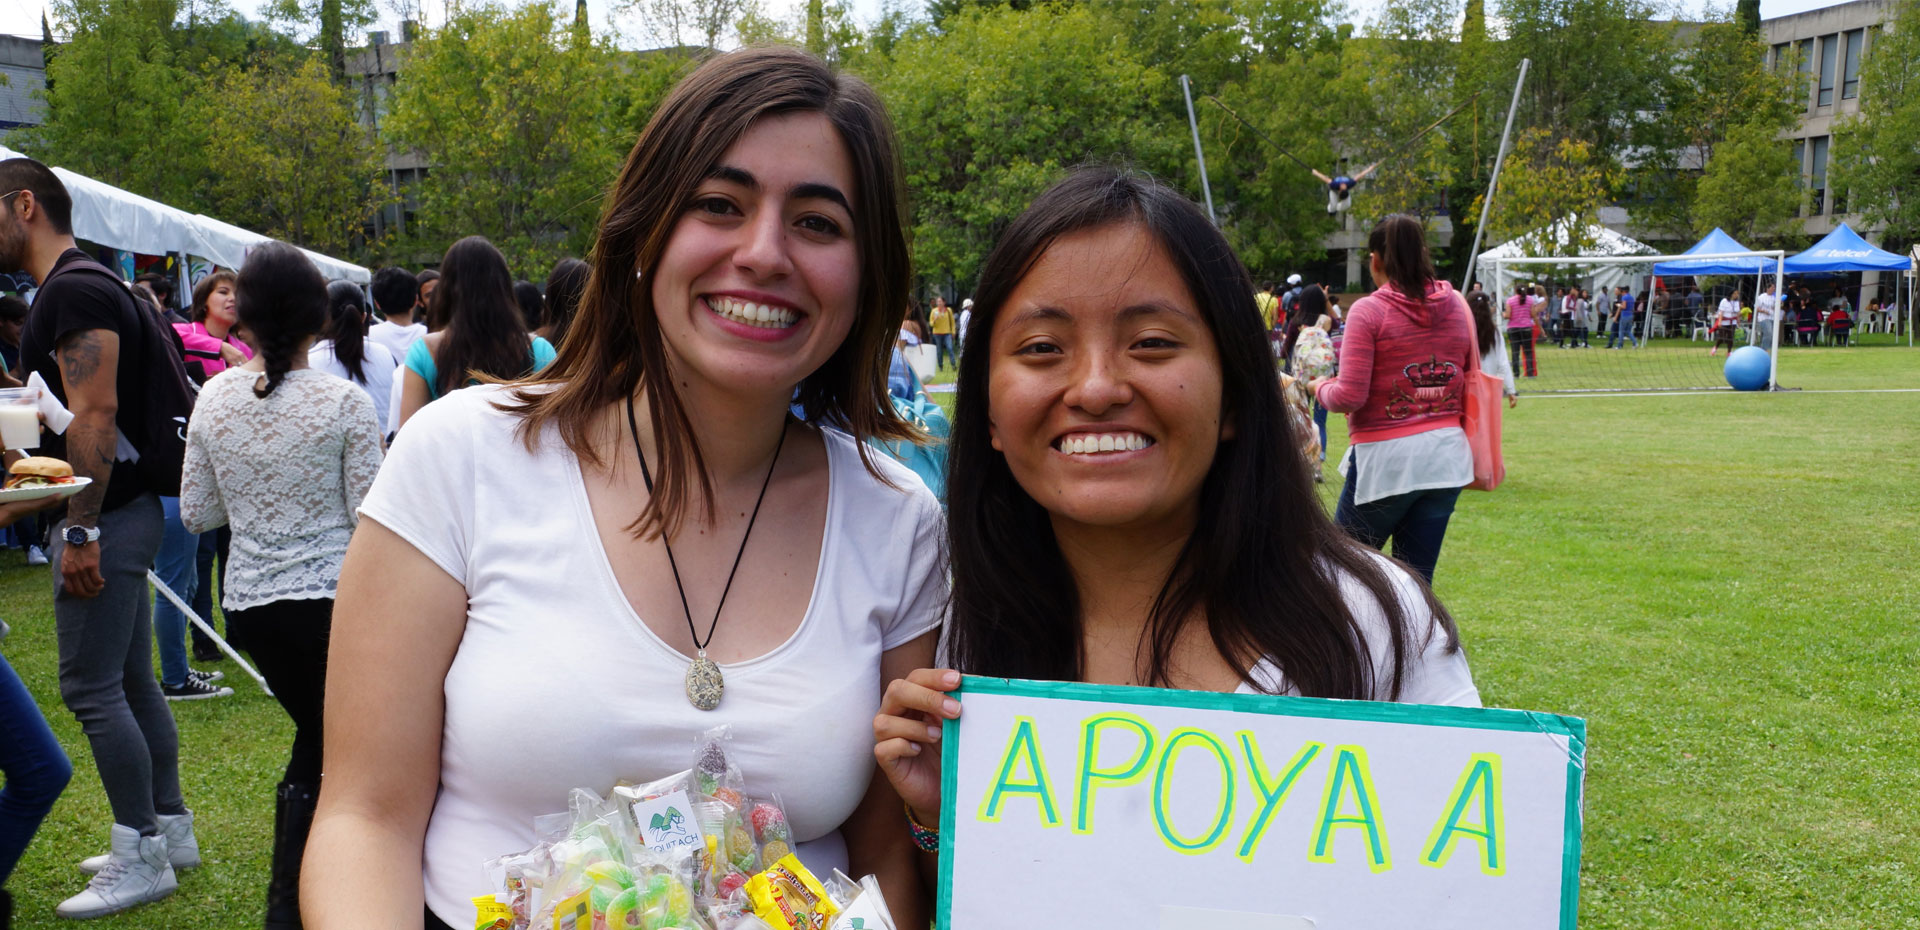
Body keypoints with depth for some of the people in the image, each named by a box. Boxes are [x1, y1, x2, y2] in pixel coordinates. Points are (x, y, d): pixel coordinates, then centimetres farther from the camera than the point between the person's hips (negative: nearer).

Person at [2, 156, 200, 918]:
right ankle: (170, 832, 23)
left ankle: (141, 857, 2)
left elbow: (97, 413, -23)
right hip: (121, 512, 10)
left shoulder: (73, 290, -15)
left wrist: (80, 531, -24)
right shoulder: (75, 288, 18)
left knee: (90, 688, -6)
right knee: (131, 683, 14)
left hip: (106, 518, -10)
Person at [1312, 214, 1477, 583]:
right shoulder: (1456, 306, 6)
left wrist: (1320, 388, 7)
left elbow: (1349, 397, -14)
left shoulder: (1369, 310, -10)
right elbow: (1473, 384, 12)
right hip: (1446, 454, 6)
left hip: (1386, 457, -5)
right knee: (1417, 580, 9)